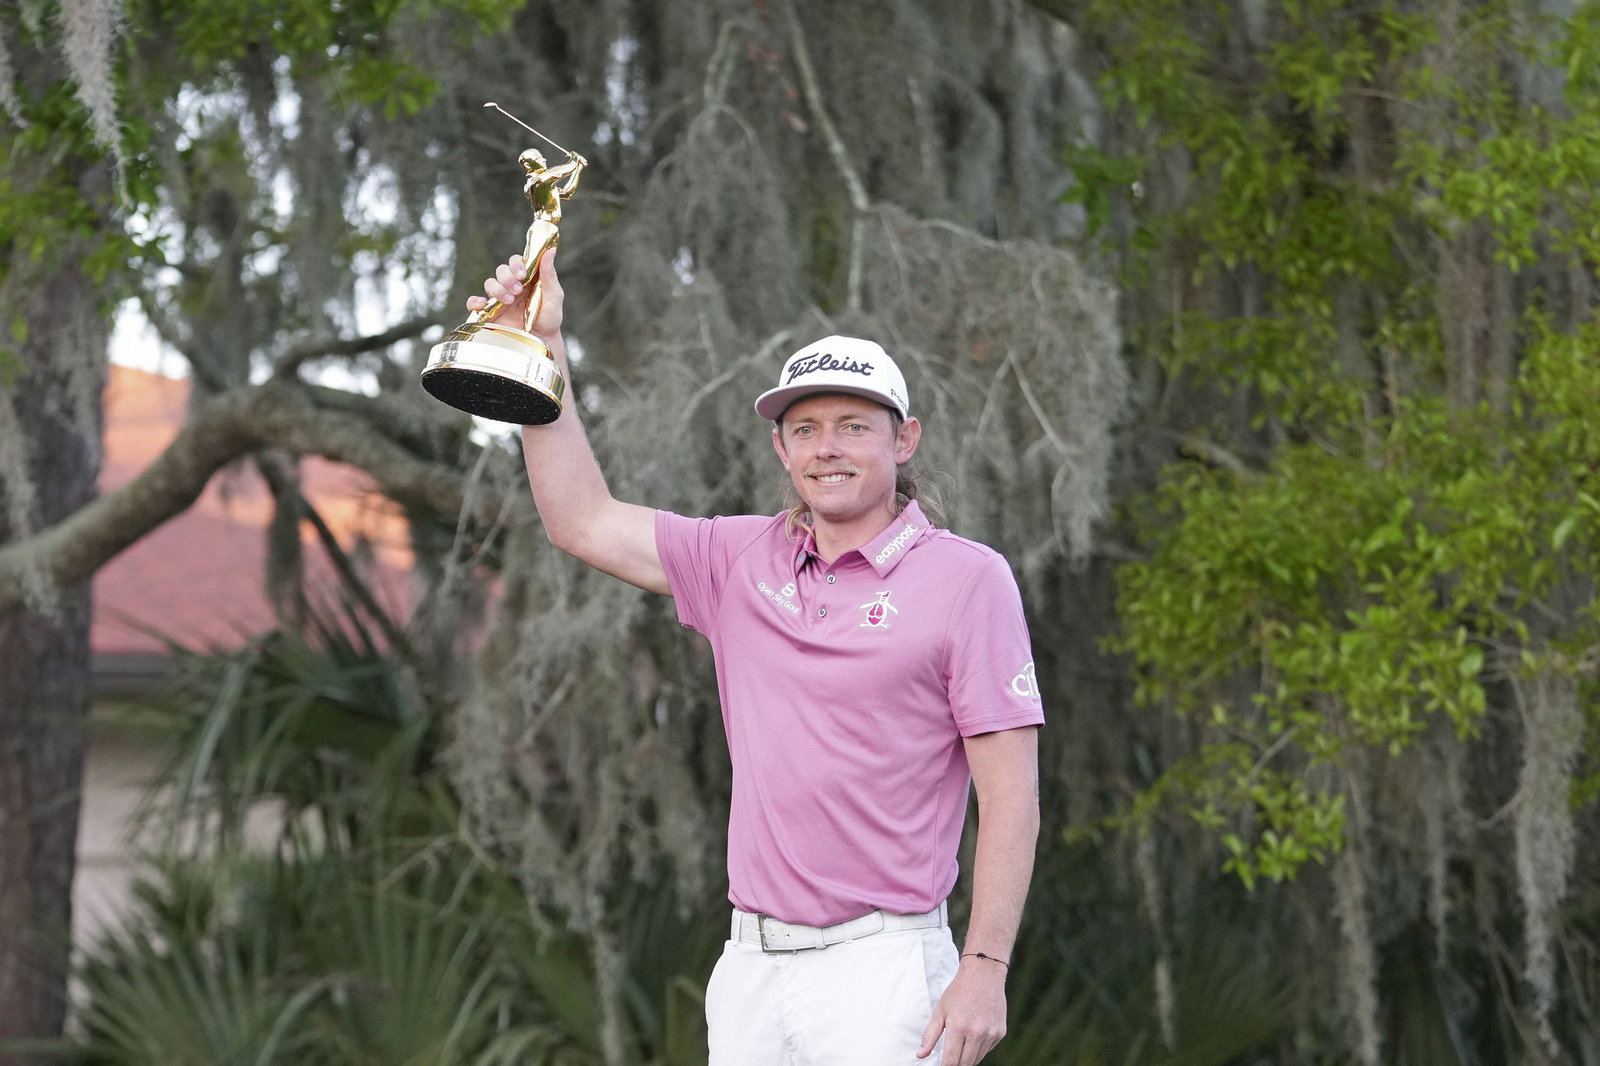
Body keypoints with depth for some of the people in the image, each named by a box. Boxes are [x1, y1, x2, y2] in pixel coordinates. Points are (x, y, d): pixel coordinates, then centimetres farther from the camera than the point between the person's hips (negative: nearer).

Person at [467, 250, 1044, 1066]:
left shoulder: (967, 578, -3)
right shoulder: (744, 562, 12)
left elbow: (1011, 793, -7)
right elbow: (583, 522, 13)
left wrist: (985, 968, -14)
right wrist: (543, 350, 6)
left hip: (879, 968, -5)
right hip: (748, 963, 5)